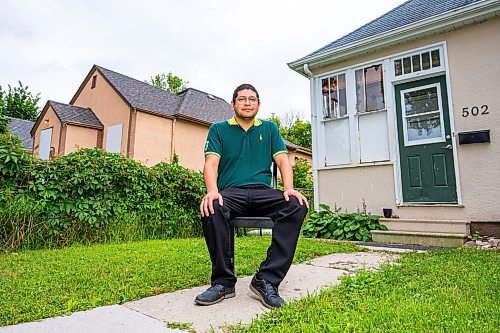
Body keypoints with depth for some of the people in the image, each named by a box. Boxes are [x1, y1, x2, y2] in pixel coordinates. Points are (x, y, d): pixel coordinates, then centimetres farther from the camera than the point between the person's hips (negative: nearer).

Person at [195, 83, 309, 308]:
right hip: (230, 192, -1)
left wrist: (289, 189, -11)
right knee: (211, 208, -36)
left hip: (262, 192, 2)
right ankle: (223, 282, -19)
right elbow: (211, 164, 1)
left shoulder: (269, 129, 21)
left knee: (297, 205, -29)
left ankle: (266, 280, -24)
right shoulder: (219, 129, 15)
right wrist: (212, 191, -20)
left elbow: (283, 161, 10)